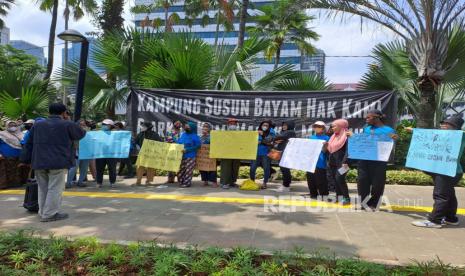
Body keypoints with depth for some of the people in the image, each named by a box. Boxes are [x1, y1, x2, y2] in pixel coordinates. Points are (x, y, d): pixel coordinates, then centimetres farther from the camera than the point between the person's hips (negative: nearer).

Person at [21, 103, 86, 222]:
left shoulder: (37, 125, 15)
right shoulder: (68, 125, -4)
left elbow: (29, 144, 16)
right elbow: (81, 134, 12)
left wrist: (26, 159, 20)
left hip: (39, 162, 6)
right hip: (58, 162, -6)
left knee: (43, 188, 15)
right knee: (55, 189, -1)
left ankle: (43, 212, 23)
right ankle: (49, 214, 0)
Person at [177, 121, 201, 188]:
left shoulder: (195, 136, -6)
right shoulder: (183, 134, 14)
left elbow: (198, 146, -14)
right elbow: (178, 142, 23)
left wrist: (187, 150, -18)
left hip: (190, 156, -6)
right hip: (181, 156, 6)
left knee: (188, 170, -4)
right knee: (180, 170, 7)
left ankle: (187, 183, 5)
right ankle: (181, 182, 20)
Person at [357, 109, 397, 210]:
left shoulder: (388, 130, -1)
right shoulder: (366, 128, 13)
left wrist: (393, 139, -26)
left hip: (379, 161, -4)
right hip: (364, 159, 4)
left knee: (377, 183, 4)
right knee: (362, 181, 5)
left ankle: (373, 204, 20)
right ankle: (365, 203, 18)